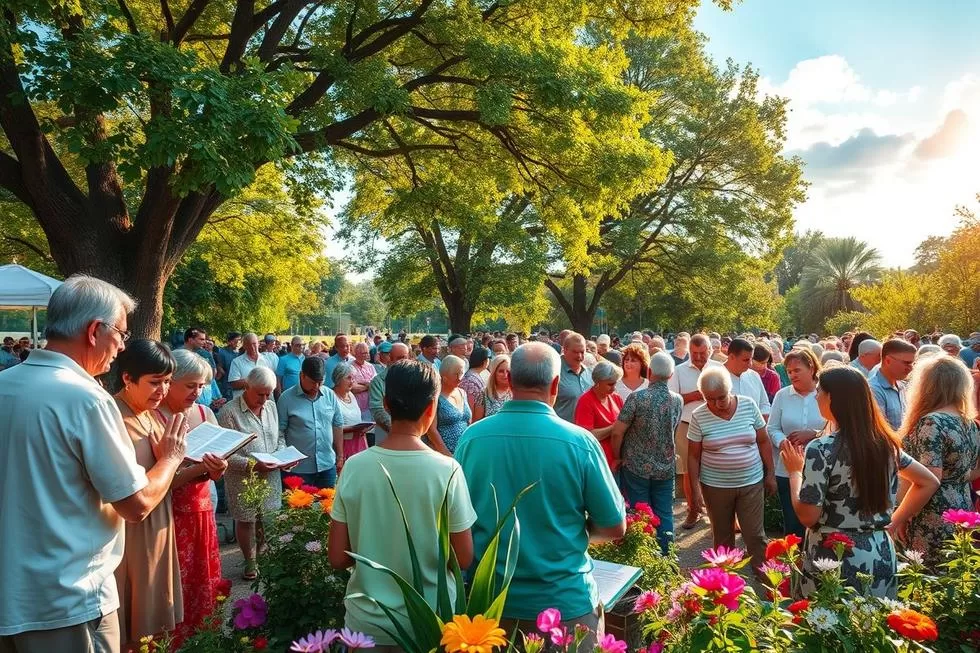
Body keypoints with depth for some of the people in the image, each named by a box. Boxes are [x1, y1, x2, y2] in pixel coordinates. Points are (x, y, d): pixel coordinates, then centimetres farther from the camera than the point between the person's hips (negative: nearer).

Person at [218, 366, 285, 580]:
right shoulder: (229, 412, -14)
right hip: (244, 480, -5)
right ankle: (250, 562, 27)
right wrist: (251, 465, -23)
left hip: (270, 477, 5)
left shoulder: (271, 406, 7)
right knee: (246, 520, 9)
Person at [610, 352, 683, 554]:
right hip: (665, 467, 3)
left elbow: (617, 432, -15)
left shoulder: (637, 397, -18)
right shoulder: (678, 400, -3)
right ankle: (664, 555, 20)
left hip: (637, 466, -3)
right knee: (664, 514, 13)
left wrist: (617, 457, 0)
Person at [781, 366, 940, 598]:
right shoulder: (886, 442, 2)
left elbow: (808, 517, -17)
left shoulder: (821, 449, -19)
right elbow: (929, 482, 15)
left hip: (834, 558, -6)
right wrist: (893, 521, 14)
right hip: (881, 555, 6)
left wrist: (795, 471, -4)